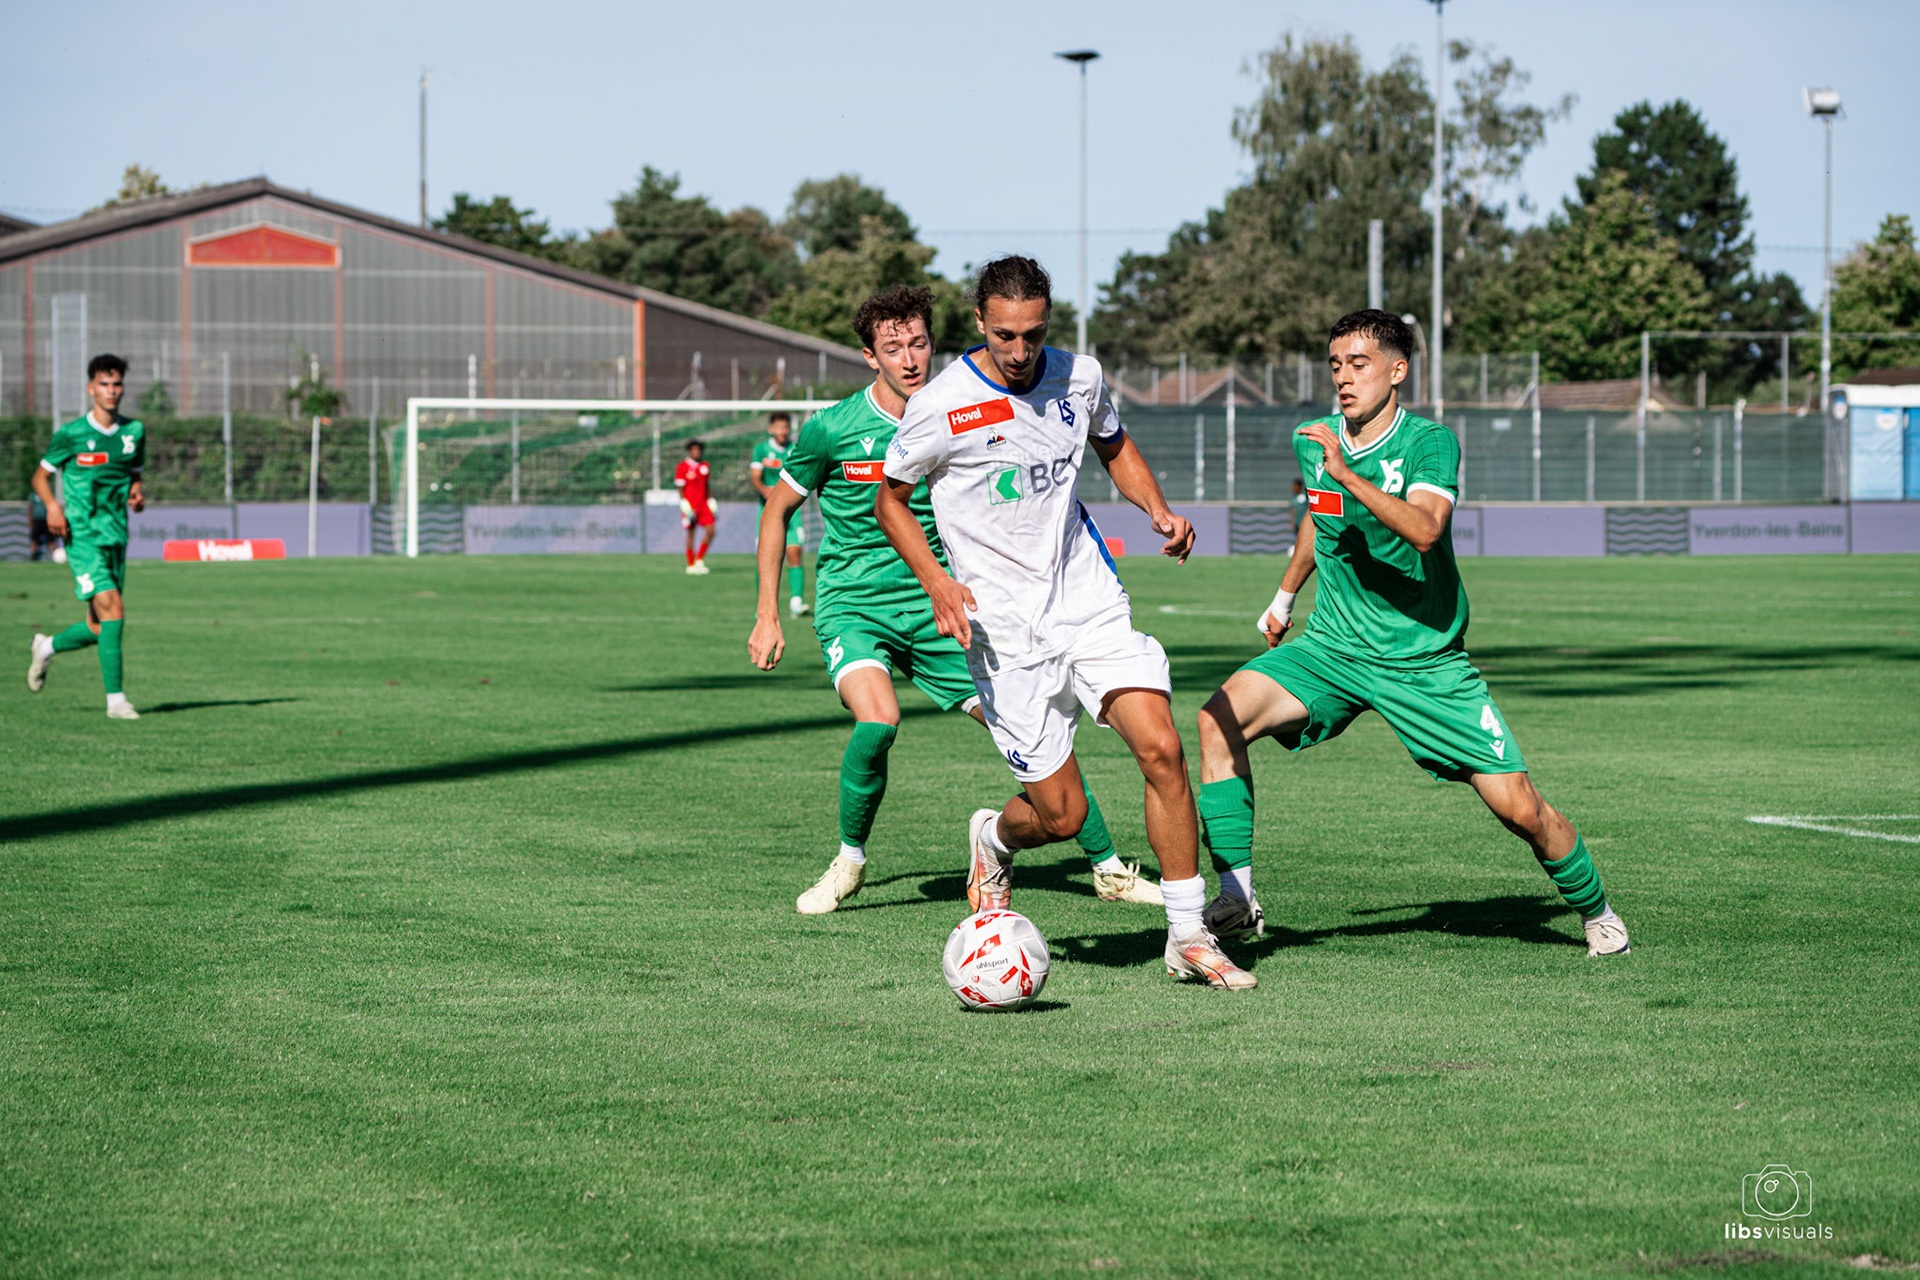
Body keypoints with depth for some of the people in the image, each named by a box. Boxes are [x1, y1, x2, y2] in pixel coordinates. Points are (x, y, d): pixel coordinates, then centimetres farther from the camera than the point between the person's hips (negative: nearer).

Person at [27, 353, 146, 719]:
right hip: (82, 535, -6)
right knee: (113, 610, -19)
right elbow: (41, 475, 6)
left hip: (116, 536, 6)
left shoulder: (135, 430, 8)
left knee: (100, 627, 8)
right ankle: (116, 698, -14)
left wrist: (136, 493, -1)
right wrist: (52, 506, -13)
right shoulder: (71, 434, -5)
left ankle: (47, 647, 37)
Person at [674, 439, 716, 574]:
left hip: (703, 504, 5)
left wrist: (711, 501, 14)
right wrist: (684, 505, -14)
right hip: (690, 506, -5)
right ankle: (691, 565, 8)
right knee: (690, 534, 0)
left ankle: (699, 560, 9)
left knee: (710, 531, -5)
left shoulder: (704, 466, 11)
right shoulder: (682, 467, -6)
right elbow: (680, 488, -7)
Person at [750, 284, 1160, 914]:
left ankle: (1107, 868, 11)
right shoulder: (833, 429, -8)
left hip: (936, 609, 3)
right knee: (878, 720, -31)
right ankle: (848, 862, -7)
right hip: (853, 605, -3)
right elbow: (777, 511, 5)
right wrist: (768, 616, 3)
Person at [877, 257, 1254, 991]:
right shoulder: (942, 408, -11)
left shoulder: (1079, 378, 1)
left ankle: (1189, 937, -5)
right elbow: (890, 498, 3)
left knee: (1162, 750, -16)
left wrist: (1158, 509, 4)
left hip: (1090, 601, 3)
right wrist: (937, 582, -11)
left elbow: (1113, 446, 23)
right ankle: (994, 841, 34)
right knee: (1061, 814, -4)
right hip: (1006, 629, -3)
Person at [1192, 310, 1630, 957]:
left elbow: (1423, 529, -33)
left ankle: (1594, 909, 21)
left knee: (1518, 807, -8)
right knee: (1220, 719, -20)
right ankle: (1237, 900, -14)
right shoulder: (1314, 442, 2)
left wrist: (1348, 473, -40)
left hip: (1426, 661, -4)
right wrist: (1284, 597, 38)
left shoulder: (1430, 443, -13)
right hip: (1332, 648, 4)